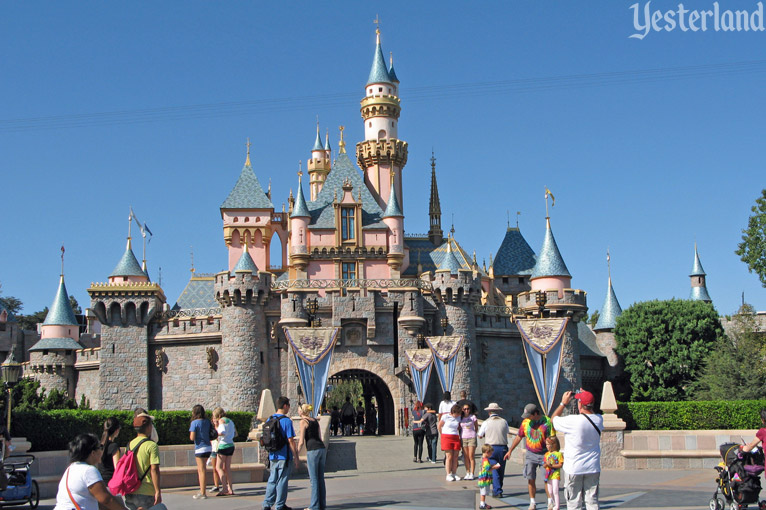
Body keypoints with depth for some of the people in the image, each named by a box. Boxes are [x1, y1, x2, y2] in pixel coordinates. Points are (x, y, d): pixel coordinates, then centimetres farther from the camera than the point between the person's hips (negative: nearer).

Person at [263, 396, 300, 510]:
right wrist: (296, 458, -9)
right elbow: (291, 441, -14)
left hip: (272, 456, 6)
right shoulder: (286, 421, -13)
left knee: (272, 480, 13)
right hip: (284, 456, -6)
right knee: (282, 481, 2)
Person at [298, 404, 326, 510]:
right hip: (322, 448, 7)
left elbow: (301, 442, -7)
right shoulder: (315, 420, 17)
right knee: (321, 478, 12)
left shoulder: (303, 422, -4)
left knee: (314, 479, -2)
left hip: (313, 450, -7)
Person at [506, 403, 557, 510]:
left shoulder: (547, 422, -9)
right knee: (531, 479, 2)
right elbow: (519, 437, 13)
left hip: (544, 454, -3)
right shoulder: (525, 422, 2)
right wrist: (510, 451, 14)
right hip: (530, 454, 3)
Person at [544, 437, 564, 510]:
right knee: (550, 492, 12)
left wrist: (552, 465, -20)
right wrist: (547, 464, -14)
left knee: (555, 491, -9)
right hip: (548, 476, 6)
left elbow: (560, 465, -12)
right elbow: (544, 465, 8)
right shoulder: (547, 454, 10)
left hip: (556, 475, -6)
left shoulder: (559, 454, -7)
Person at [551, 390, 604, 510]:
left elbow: (554, 418, -2)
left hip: (574, 468, -4)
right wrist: (587, 397, 14)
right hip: (593, 468, 4)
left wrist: (563, 403, 6)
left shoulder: (572, 421, -20)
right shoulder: (599, 419, -5)